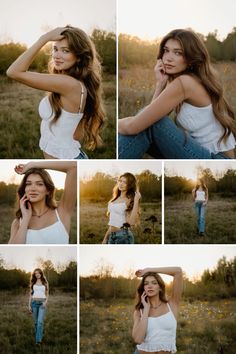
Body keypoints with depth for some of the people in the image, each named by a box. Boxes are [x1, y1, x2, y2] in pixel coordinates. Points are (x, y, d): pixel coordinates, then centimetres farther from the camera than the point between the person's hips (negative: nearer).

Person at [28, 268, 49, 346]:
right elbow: (31, 294, 9)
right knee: (36, 322, 7)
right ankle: (38, 337, 24)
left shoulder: (45, 282, 5)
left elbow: (47, 294, 8)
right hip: (34, 303, 2)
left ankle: (38, 340, -19)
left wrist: (46, 302, -11)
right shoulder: (33, 283, 8)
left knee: (40, 322, -15)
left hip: (42, 303, -2)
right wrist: (29, 305, 2)